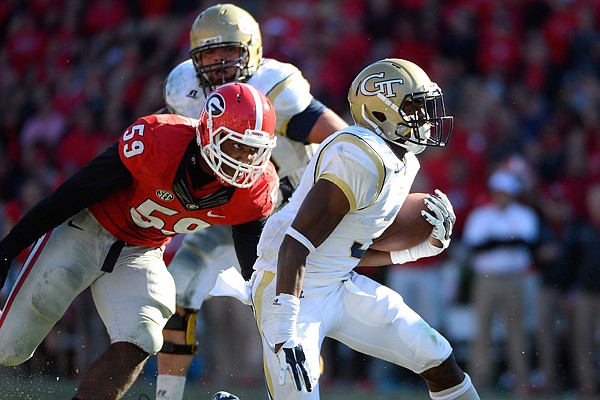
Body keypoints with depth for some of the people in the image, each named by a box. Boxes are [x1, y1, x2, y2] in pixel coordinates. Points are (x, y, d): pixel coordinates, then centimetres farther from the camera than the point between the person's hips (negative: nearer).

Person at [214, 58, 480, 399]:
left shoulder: (402, 164, 7)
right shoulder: (359, 159, -23)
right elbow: (296, 245, -28)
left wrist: (426, 246, 5)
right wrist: (284, 331, -33)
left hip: (341, 287, 10)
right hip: (293, 287, -10)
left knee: (441, 364, 8)